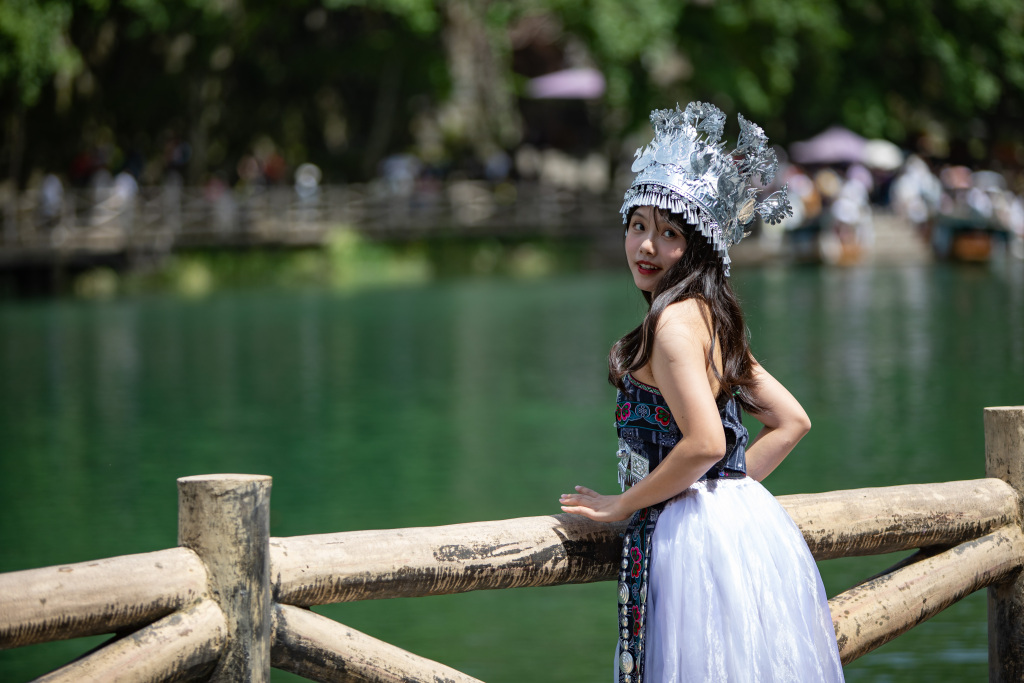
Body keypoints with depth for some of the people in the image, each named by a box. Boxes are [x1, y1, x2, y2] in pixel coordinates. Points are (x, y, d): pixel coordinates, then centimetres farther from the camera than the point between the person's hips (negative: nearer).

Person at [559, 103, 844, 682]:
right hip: (747, 527, 9)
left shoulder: (674, 319, -14)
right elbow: (791, 422, 19)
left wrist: (623, 505, -10)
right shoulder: (713, 318, 14)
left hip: (698, 541, -9)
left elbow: (705, 443, -22)